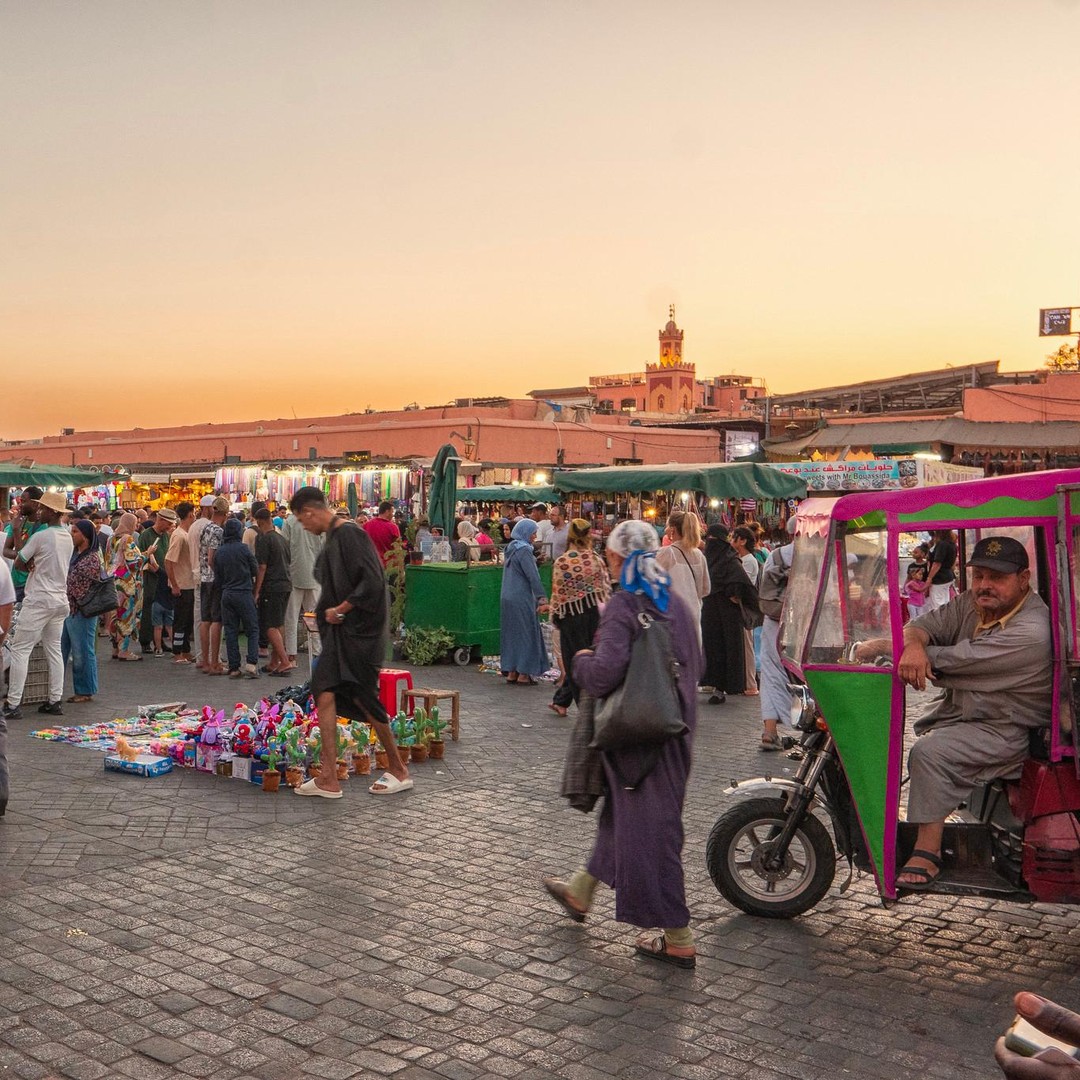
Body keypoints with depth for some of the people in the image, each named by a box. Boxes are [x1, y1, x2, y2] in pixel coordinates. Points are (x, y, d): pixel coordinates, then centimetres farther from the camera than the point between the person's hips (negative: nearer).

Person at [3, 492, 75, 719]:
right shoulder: (68, 537, 10)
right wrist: (35, 567, 1)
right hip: (60, 600, 8)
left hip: (38, 600, -8)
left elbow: (18, 563, -6)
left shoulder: (40, 536, -14)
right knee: (54, 649, 13)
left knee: (20, 650, -3)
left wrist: (30, 566, 12)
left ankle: (12, 704, -5)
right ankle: (55, 701, 13)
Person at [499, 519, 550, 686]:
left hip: (507, 597, 9)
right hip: (521, 599, -9)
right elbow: (533, 577, -20)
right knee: (526, 634, 0)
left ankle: (511, 672, 15)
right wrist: (542, 599, -20)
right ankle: (523, 674, 2)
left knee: (511, 633, 12)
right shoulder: (523, 550, -15)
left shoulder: (511, 548, 12)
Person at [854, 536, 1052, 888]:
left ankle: (928, 852, -22)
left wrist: (884, 646, -21)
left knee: (930, 751, -31)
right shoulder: (971, 604, 5)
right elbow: (924, 624, -3)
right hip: (955, 711, 9)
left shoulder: (1031, 632, -24)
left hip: (1005, 731, -9)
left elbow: (957, 659, -27)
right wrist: (913, 645, -31)